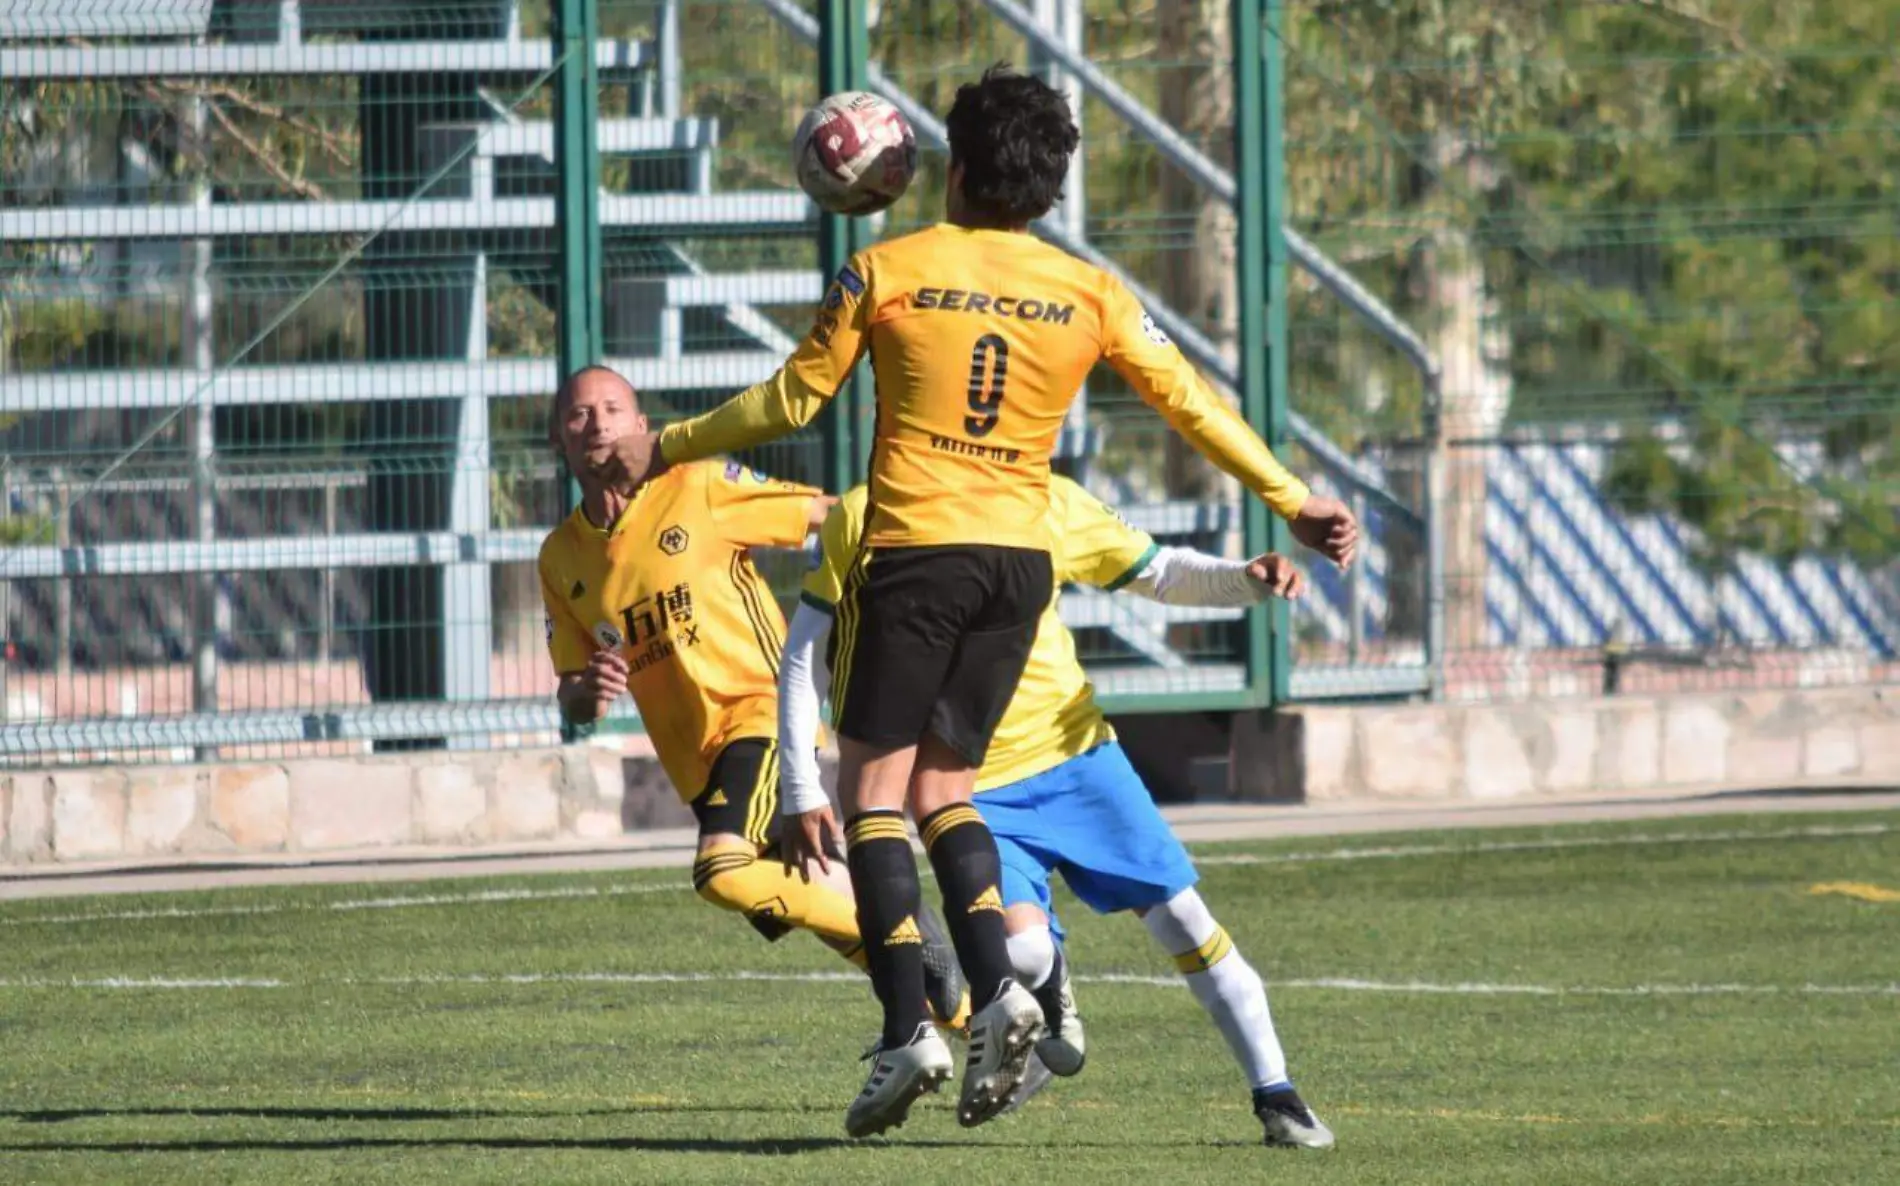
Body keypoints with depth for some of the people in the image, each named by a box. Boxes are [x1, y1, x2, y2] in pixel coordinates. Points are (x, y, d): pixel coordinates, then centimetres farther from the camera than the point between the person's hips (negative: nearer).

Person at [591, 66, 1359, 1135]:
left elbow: (791, 402, 4)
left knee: (875, 788, 2)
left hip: (914, 552, -4)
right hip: (1021, 561, 4)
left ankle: (909, 1033, -10)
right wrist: (1294, 501, 19)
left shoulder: (886, 273, -3)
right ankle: (998, 989, -7)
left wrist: (666, 449, 18)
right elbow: (1191, 404, 8)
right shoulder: (1089, 294, 4)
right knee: (943, 788, 15)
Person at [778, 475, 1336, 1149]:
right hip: (974, 788, -2)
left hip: (1077, 757, 2)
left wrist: (1246, 580, -12)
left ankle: (1276, 1098, 9)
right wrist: (801, 793, -1)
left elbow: (1161, 574, 9)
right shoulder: (860, 521, -6)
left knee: (1182, 917, -4)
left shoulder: (1050, 505, -1)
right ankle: (1053, 1016, 13)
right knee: (1021, 951, -23)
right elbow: (805, 657, 2)